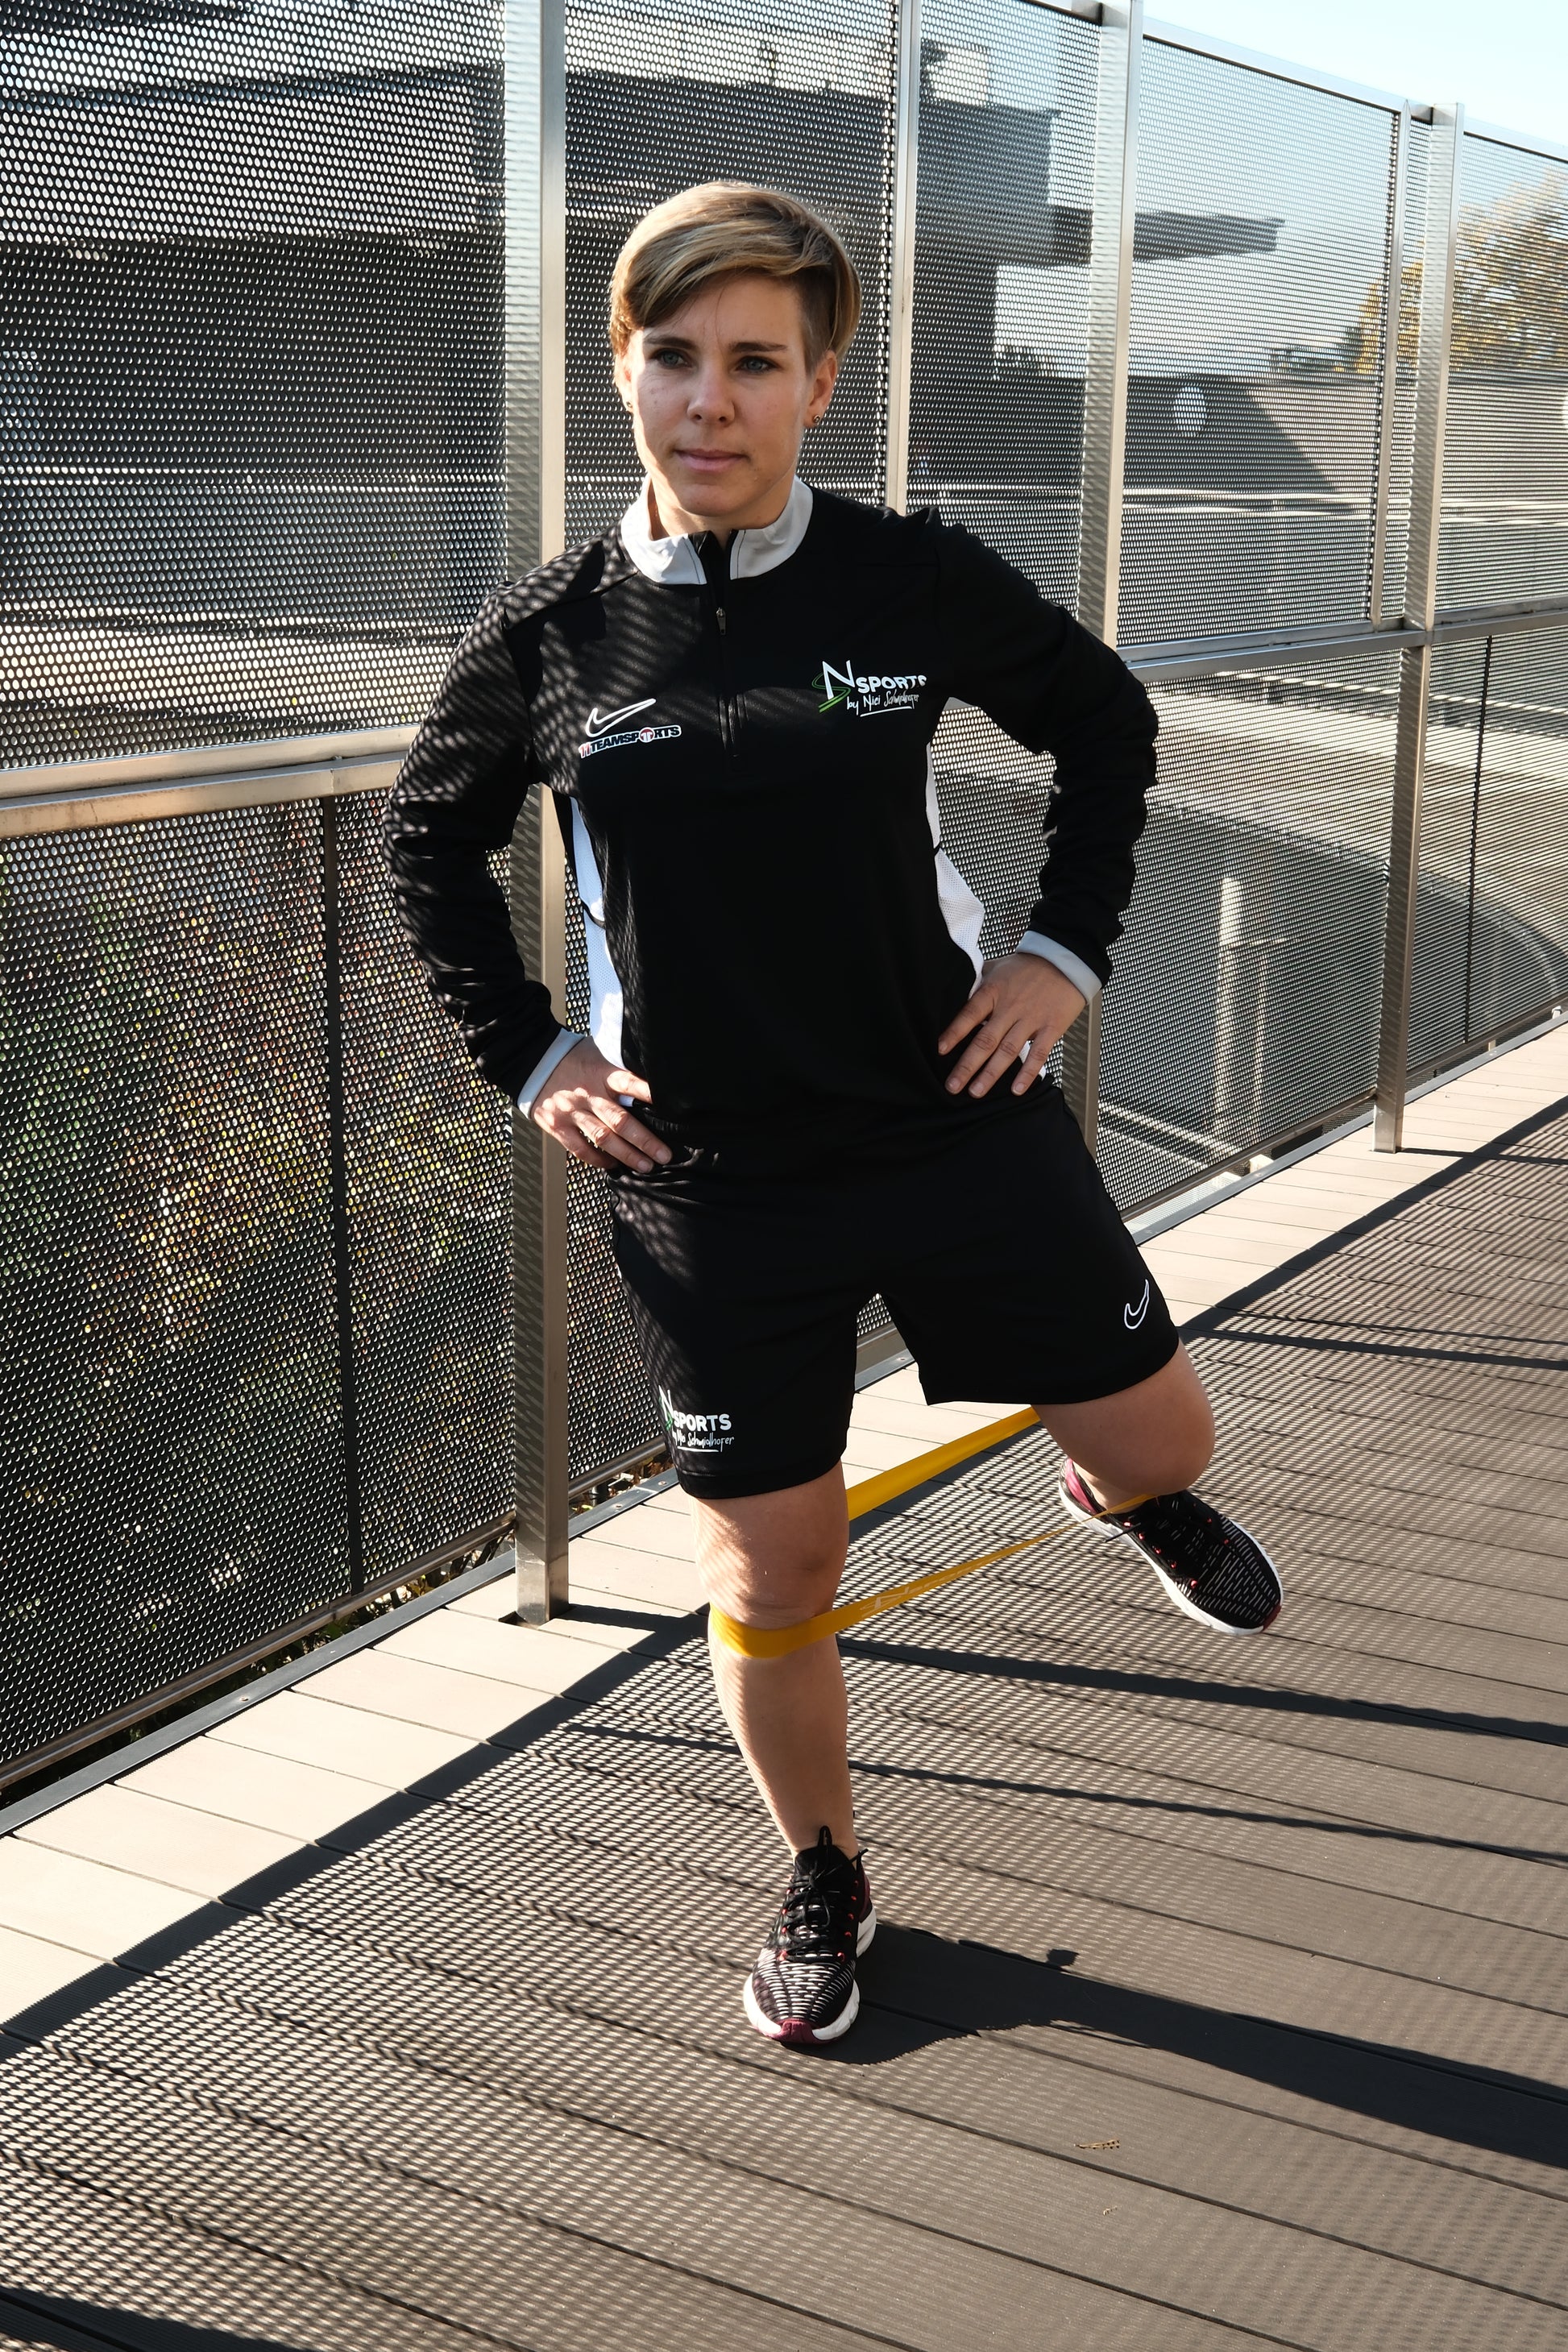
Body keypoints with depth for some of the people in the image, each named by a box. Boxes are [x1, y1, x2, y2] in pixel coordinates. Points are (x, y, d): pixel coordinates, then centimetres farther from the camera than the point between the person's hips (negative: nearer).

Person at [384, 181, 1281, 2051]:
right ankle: (822, 1884, 34)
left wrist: (1067, 950, 2)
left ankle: (1121, 1500, 51)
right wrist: (524, 1056, 3)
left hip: (961, 1119, 1)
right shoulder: (546, 636, -6)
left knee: (1158, 1436, 11)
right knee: (768, 1572, 8)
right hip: (707, 1183, 0)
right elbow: (427, 843, 11)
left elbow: (1106, 722, 9)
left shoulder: (916, 583, -8)